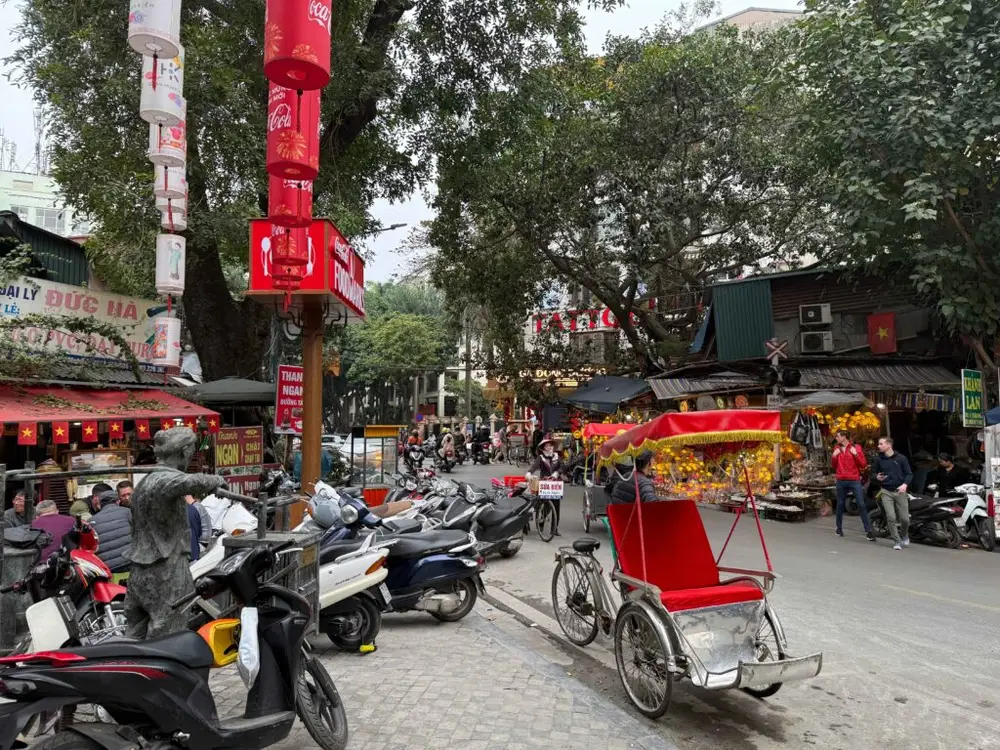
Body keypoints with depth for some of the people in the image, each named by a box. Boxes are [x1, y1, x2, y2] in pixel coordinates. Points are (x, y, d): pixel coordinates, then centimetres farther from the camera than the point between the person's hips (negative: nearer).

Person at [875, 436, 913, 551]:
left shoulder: (901, 458, -3)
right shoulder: (879, 459, 4)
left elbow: (909, 474, 0)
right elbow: (875, 473, 15)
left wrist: (905, 484, -18)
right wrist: (877, 477, -9)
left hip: (900, 491, -1)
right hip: (886, 492, 1)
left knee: (904, 519, 1)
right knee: (891, 517, -10)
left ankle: (904, 535, 32)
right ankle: (897, 541, 4)